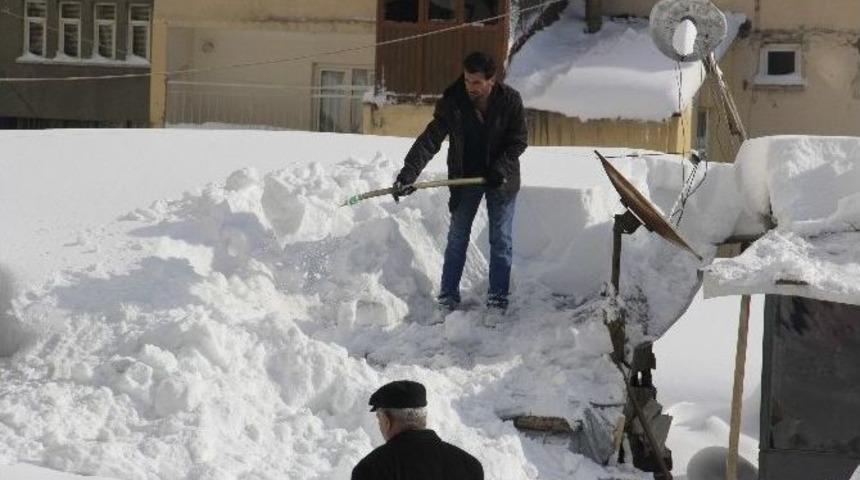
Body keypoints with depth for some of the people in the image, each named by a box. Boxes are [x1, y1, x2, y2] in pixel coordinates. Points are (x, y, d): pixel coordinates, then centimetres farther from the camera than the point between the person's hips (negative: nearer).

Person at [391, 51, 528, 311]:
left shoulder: (510, 100, -16)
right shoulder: (452, 102, -16)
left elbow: (519, 141, -8)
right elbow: (430, 140, -20)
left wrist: (500, 169, -21)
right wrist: (408, 173, -31)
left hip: (501, 180, -1)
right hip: (465, 178, 1)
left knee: (501, 240, 4)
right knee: (457, 238, 5)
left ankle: (498, 297, 14)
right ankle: (448, 295, 13)